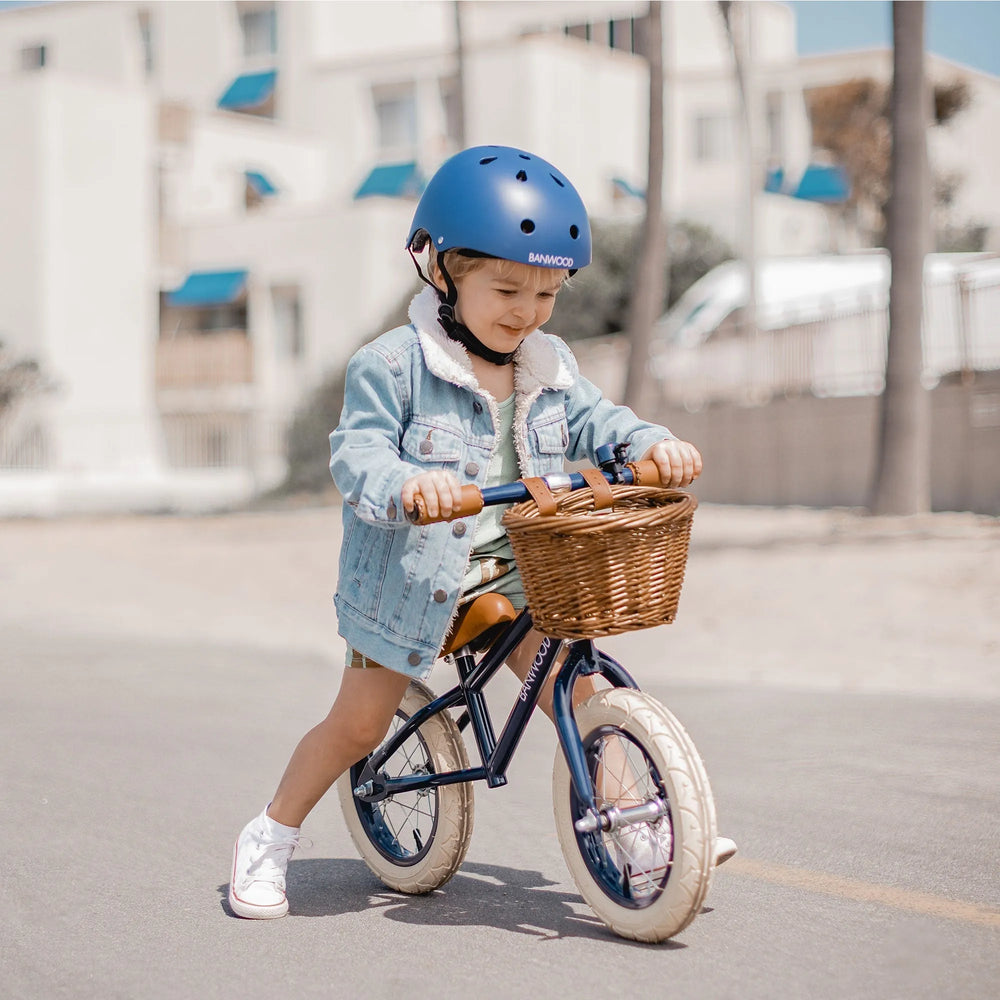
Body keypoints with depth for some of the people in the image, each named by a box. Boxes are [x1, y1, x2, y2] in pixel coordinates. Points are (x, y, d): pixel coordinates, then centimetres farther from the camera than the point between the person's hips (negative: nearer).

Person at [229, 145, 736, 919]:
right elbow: (358, 453, -22)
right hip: (413, 576, -4)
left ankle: (634, 832, 4)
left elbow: (591, 421, 4)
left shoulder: (550, 366, 5)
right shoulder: (393, 364, -16)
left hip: (512, 573, 5)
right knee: (358, 723, 3)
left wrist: (653, 444, -18)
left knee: (574, 690, -6)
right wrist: (405, 484, -44)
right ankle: (269, 840, 22)